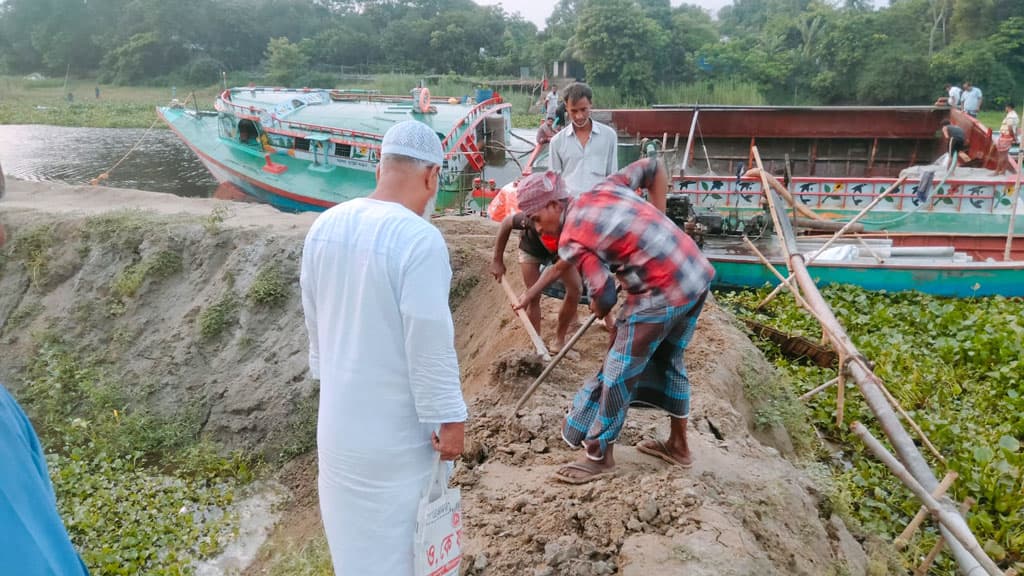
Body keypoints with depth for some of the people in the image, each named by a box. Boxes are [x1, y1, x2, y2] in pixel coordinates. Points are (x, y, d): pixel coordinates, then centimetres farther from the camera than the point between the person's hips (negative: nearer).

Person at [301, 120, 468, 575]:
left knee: (353, 526, 24)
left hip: (339, 415, 7)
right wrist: (449, 418, -13)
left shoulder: (325, 226, -2)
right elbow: (430, 342, -23)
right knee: (393, 539, 13)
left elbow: (314, 321, 9)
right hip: (396, 426, -7)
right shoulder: (419, 239, -25)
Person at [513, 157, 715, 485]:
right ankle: (678, 445, 38)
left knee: (619, 375, 5)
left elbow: (604, 298, -14)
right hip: (697, 274, 9)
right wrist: (656, 221, 17)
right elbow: (654, 168, 21)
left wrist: (598, 308, 10)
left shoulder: (572, 238, -11)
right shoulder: (604, 189, 10)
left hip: (663, 295, -9)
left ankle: (599, 457, 19)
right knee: (669, 360, 24)